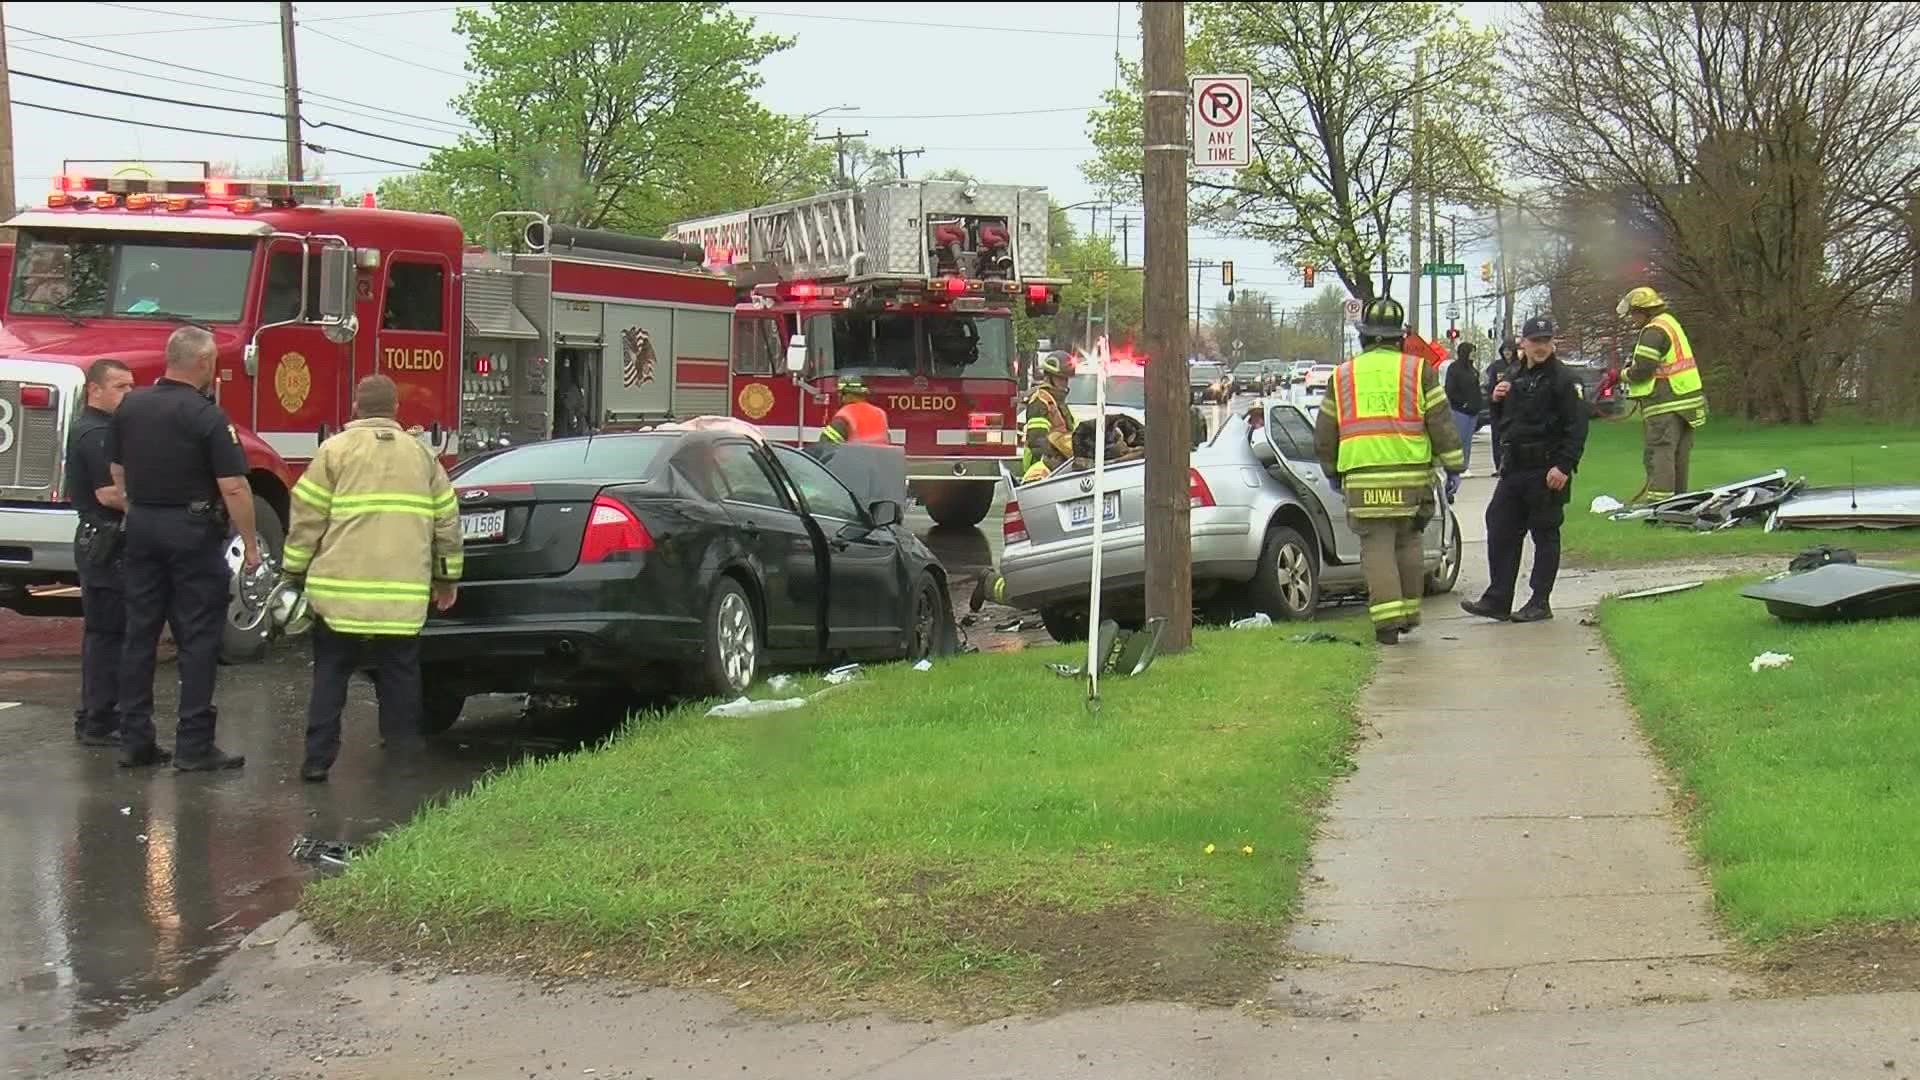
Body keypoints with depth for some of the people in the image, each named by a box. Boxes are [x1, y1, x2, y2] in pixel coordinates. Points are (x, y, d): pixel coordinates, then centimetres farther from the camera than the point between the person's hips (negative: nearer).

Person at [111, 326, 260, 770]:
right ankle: (193, 746, 0)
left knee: (140, 633, 11)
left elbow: (118, 471, 14)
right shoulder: (207, 417, -15)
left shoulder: (132, 406, 5)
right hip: (192, 530, -6)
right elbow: (233, 487, -17)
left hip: (142, 528, 6)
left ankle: (134, 739, 13)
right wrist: (250, 544, -10)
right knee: (197, 638, -1)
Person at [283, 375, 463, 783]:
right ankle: (403, 752, 13)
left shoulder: (336, 451, 1)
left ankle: (318, 759, 4)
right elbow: (447, 519, 14)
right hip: (404, 593, 2)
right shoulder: (422, 455, 12)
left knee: (331, 675, 7)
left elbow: (307, 517, -2)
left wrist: (295, 572, 8)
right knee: (400, 674, 12)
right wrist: (447, 577, 23)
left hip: (342, 588, -2)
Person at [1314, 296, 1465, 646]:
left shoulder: (1342, 377, 11)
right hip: (1411, 476, 0)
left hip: (1362, 479, 0)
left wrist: (1332, 472, 31)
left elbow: (1323, 436, 17)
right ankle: (1409, 612, 19)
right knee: (1408, 545, 14)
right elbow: (1441, 423, 2)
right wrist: (1454, 467, 8)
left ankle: (1387, 620, -8)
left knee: (1377, 548, 0)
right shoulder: (1418, 370, 5)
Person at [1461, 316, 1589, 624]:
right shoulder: (1514, 379, 16)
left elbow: (1577, 427, -14)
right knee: (1500, 532, 5)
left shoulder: (1564, 380, -8)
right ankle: (1497, 600, 11)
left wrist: (1564, 466, -21)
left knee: (1545, 535, 1)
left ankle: (1540, 603, 8)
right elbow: (1502, 426, 24)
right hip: (1514, 467, 8)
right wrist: (1497, 401, 4)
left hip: (1547, 471, -7)